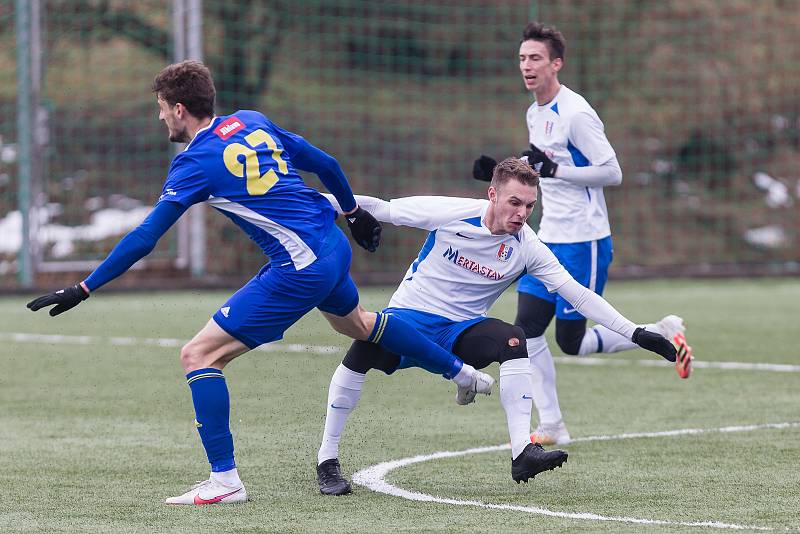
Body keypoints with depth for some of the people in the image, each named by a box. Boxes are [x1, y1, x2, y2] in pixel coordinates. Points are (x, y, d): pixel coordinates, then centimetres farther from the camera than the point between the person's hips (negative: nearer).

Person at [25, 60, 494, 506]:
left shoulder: (195, 162, -12)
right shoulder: (252, 122, 8)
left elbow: (145, 239, -14)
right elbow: (325, 165, 14)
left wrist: (84, 290, -10)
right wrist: (355, 213, 30)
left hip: (300, 270, -9)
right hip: (333, 246, 9)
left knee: (199, 354, -6)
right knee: (355, 322, 39)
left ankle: (225, 480, -8)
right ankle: (461, 371, 55)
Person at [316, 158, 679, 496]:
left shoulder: (526, 247, -8)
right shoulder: (452, 213, -14)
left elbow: (577, 294, -7)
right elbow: (380, 209, -5)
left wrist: (635, 333, -13)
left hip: (461, 330, 2)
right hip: (410, 315, -2)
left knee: (514, 340, -29)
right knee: (364, 349, -34)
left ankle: (522, 452, -31)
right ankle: (327, 461, -21)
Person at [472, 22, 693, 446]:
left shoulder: (575, 113, -16)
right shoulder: (535, 114, 11)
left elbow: (613, 173, -18)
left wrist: (554, 168, -25)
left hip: (583, 241, -8)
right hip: (549, 238, 8)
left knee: (571, 342, -5)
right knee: (527, 328, -2)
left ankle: (662, 334, 13)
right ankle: (551, 427, 4)